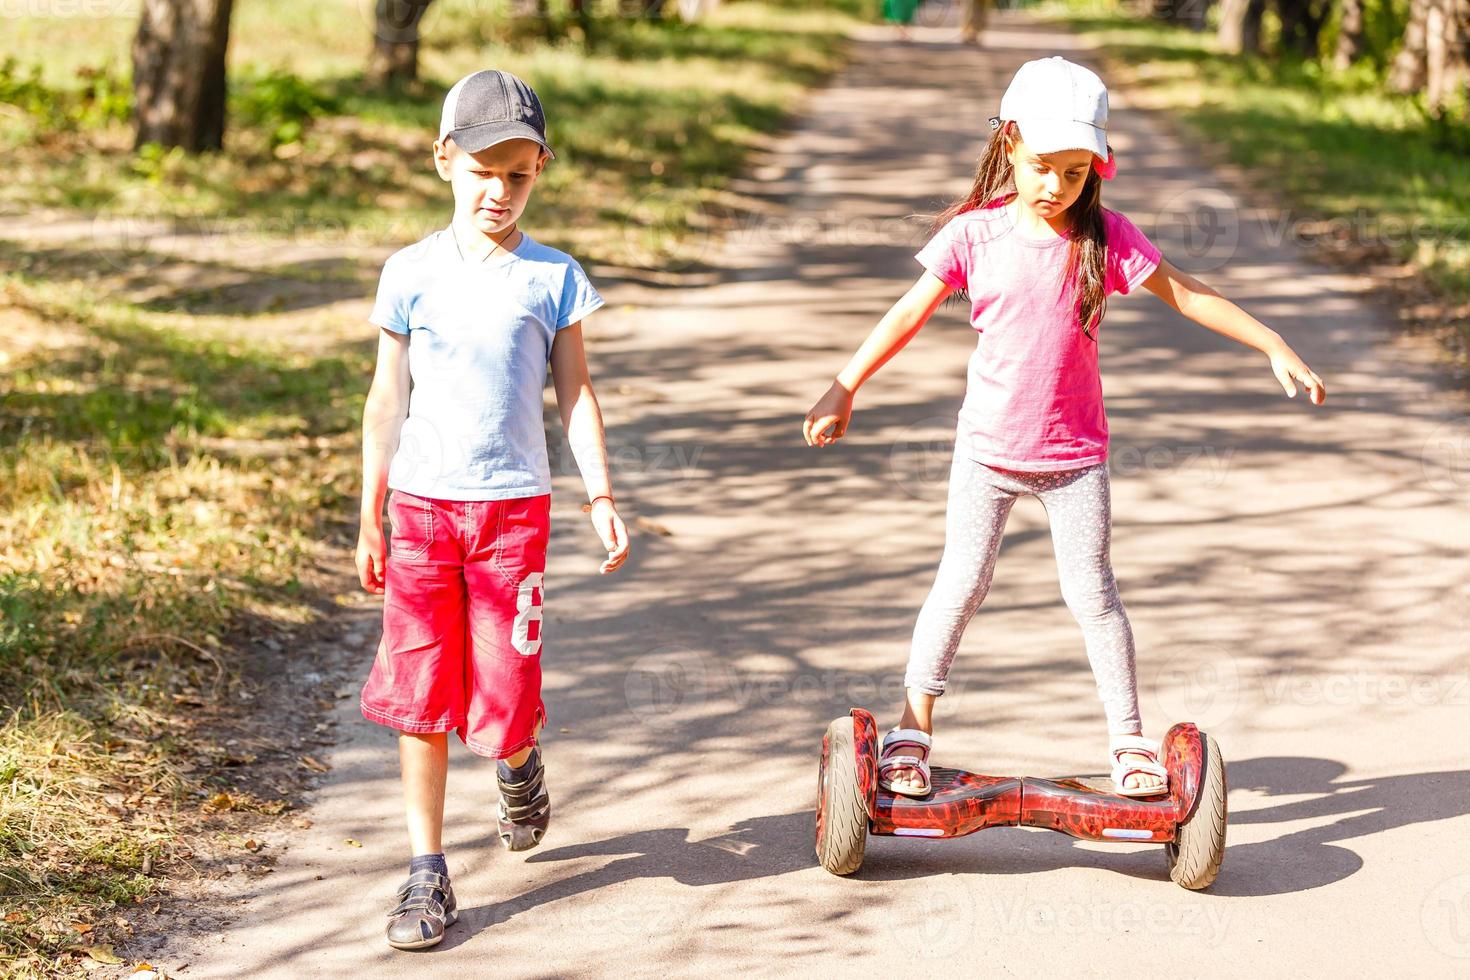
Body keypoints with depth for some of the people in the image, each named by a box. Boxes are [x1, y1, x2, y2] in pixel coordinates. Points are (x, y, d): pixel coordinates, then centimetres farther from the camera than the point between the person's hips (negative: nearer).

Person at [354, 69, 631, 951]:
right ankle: (428, 871, 9)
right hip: (422, 505, 1)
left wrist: (602, 496, -3)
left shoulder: (554, 278, 0)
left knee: (502, 696, -3)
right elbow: (387, 399, 6)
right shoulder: (412, 274, 2)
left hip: (514, 505, -1)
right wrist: (370, 520, 6)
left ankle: (520, 761, 33)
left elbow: (576, 392, 5)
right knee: (419, 693, 0)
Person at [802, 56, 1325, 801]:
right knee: (962, 584, 1)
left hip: (1074, 452, 0)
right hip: (988, 446, 0)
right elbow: (911, 313, -3)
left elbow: (1185, 294, -1)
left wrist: (1274, 347, -4)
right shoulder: (975, 233, -7)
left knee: (1092, 592, 1)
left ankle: (1129, 739, 11)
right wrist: (843, 391, -5)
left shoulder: (1106, 237, -5)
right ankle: (914, 726, 12)